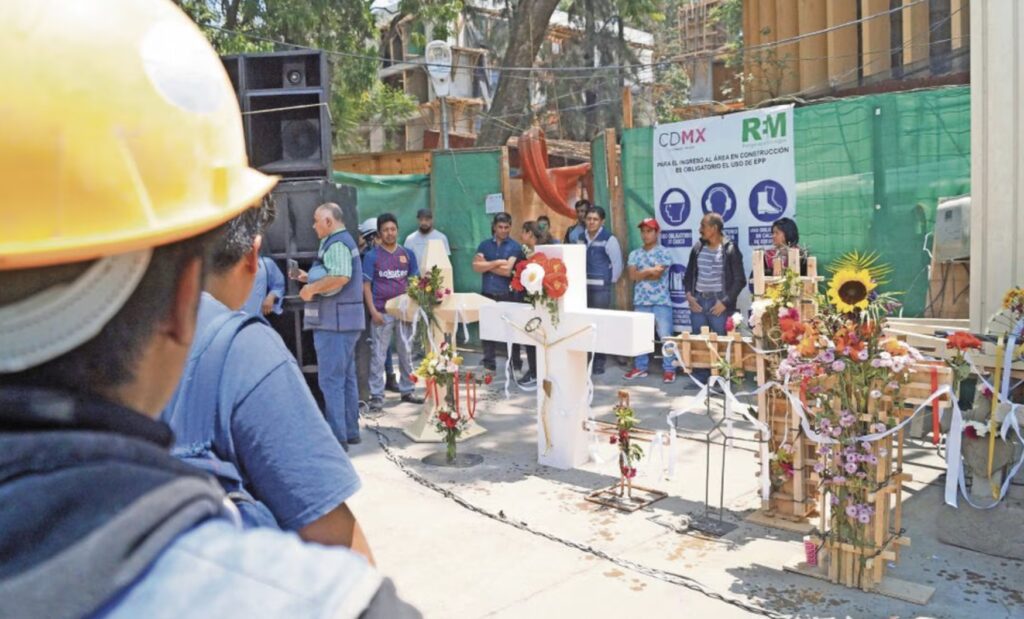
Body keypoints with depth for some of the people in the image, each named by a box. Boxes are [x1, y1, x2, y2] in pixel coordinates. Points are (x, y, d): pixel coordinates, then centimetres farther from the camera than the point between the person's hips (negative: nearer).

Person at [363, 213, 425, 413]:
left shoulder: (407, 254, 7)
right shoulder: (372, 256, -2)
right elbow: (366, 285, -3)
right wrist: (373, 311, -11)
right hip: (382, 312, -3)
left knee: (406, 353, 11)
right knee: (378, 355, 0)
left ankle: (407, 390, 23)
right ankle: (376, 396, 5)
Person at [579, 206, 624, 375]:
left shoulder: (609, 239, -7)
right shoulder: (581, 238, 12)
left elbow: (617, 264, -6)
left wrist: (610, 283, -4)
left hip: (601, 288, -6)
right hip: (583, 287, 6)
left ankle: (599, 362, 5)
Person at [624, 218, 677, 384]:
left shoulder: (664, 253, -2)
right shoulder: (635, 254, 10)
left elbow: (657, 275, -13)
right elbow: (632, 275, -3)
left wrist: (640, 273, -4)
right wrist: (650, 270, -10)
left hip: (661, 302, -4)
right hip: (641, 302, 4)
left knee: (665, 336, -3)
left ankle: (669, 369, 4)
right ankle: (640, 367, 20)